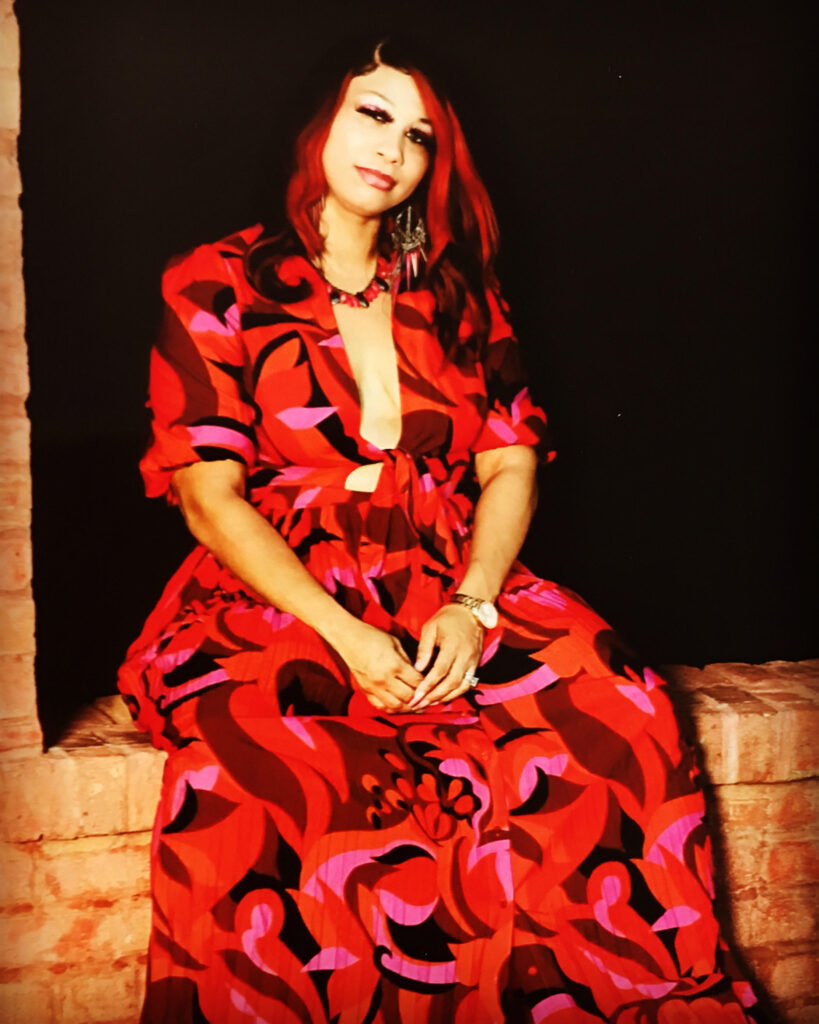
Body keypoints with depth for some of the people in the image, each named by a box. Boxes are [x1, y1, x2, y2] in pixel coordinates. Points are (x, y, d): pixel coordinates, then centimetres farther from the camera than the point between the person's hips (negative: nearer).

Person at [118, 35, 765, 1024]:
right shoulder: (217, 286, 7)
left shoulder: (456, 296, 18)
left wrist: (471, 607, -11)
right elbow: (209, 495, -2)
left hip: (451, 596, 3)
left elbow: (512, 465, 10)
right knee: (258, 769, -37)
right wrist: (343, 637, -16)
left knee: (611, 713, -26)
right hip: (274, 601, -3)